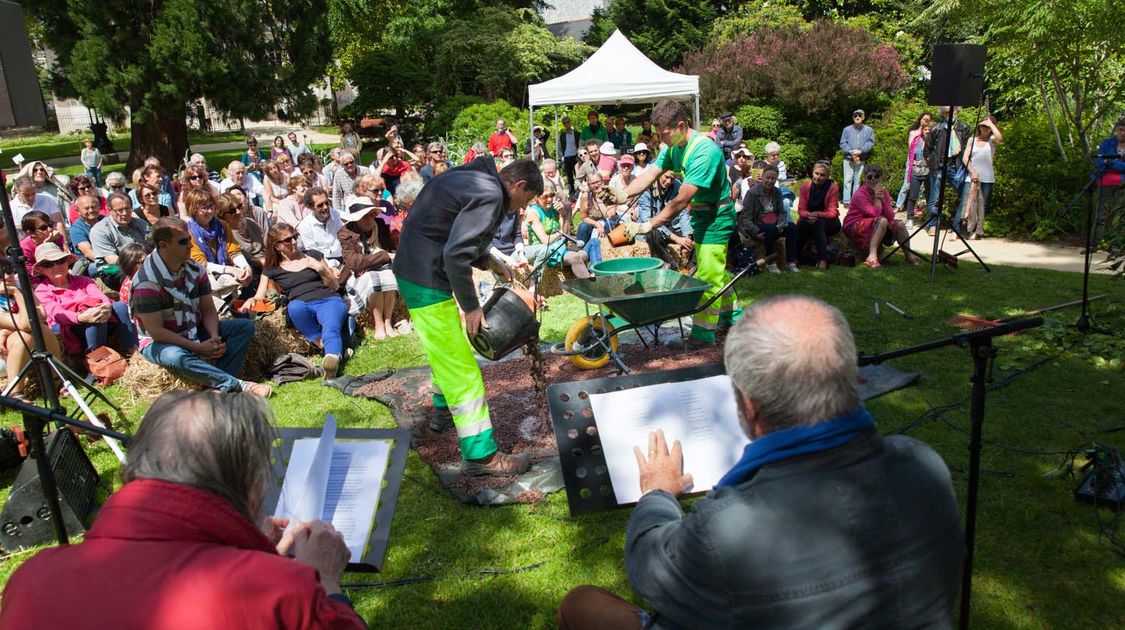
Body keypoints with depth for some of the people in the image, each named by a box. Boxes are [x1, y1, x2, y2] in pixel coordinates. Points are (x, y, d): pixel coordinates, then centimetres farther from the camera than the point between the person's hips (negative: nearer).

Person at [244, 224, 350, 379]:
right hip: (303, 305, 1)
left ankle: (332, 360, -65)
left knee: (331, 328, -37)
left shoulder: (313, 255, 20)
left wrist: (320, 268, 3)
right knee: (294, 307, -39)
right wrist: (251, 300, -14)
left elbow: (336, 285, 20)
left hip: (329, 301, -1)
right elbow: (260, 297, 10)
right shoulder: (272, 270, 19)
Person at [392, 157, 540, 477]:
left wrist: (490, 261, 17)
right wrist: (471, 306, -17)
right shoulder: (490, 195, -18)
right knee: (459, 366, -7)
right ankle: (480, 454, -1)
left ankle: (444, 409, 49)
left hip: (413, 269, 11)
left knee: (445, 350, 29)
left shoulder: (475, 178, 12)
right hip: (428, 281, -11)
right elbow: (456, 253, -26)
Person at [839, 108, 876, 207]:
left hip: (861, 160, 1)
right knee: (847, 180, -5)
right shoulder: (847, 129, 2)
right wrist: (851, 152, -14)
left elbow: (871, 143, -1)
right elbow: (842, 144, -1)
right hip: (848, 159, -1)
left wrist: (861, 151, -15)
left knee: (858, 181, 6)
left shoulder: (869, 130, 5)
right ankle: (846, 201, -4)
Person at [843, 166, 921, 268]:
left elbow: (891, 216, -9)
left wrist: (882, 199, -16)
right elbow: (876, 214, -27)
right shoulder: (860, 194, -18)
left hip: (877, 225, 7)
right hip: (854, 226, -7)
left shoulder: (884, 193, 2)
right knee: (882, 221, -31)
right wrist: (877, 198, -21)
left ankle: (909, 256, 0)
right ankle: (872, 256, -40)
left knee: (899, 224, -12)